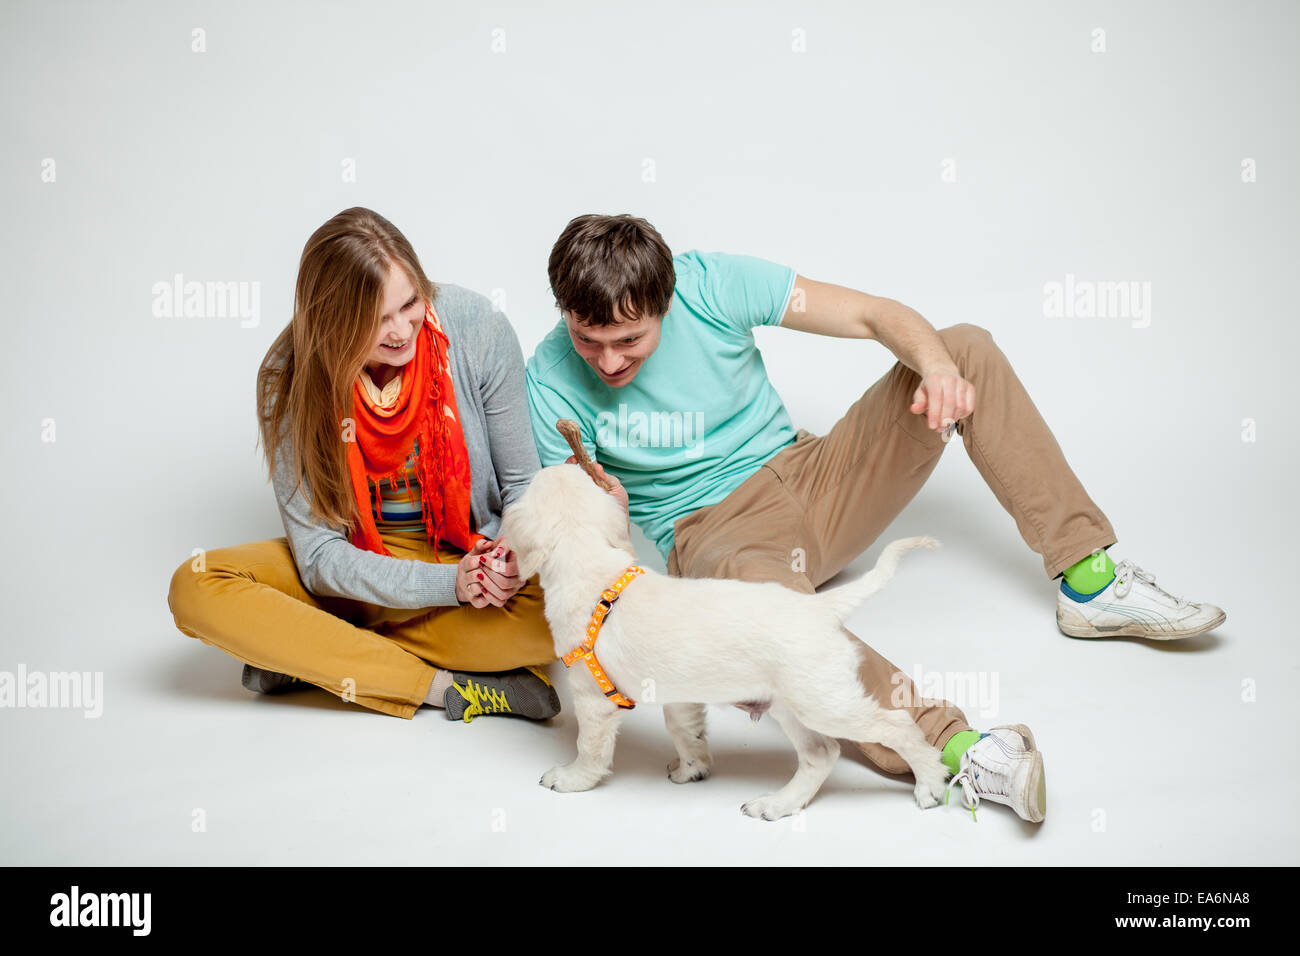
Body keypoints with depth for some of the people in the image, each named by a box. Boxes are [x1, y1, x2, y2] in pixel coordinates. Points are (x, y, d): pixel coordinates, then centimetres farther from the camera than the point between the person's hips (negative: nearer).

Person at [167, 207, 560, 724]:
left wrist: (517, 551, -29)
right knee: (196, 587, -23)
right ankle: (442, 686, -25)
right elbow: (319, 555, -17)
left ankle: (309, 658, -20)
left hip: (470, 554, 0)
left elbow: (523, 482, -6)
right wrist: (446, 584, -31)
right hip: (361, 563, 1)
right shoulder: (290, 377, -18)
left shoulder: (476, 327, -18)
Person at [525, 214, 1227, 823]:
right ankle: (952, 751, -52)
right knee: (758, 581, -43)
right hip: (709, 533, -4)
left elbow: (877, 315, -9)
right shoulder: (551, 384, -12)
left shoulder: (709, 283, -10)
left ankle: (1090, 582, -8)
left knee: (967, 346, -8)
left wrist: (936, 365, -30)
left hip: (807, 479, 4)